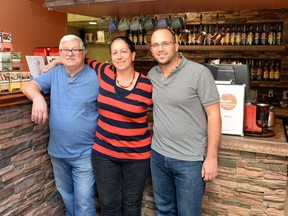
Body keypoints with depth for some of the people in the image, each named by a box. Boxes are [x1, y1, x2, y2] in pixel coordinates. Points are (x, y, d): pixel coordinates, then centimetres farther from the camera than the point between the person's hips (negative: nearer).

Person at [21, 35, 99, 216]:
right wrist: (37, 97, -30)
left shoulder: (95, 77, -10)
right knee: (66, 195, 24)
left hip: (84, 154, -4)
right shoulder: (54, 73, 3)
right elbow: (29, 85, -5)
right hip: (57, 151, 5)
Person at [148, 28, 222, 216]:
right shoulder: (152, 74, 3)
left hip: (190, 160, -5)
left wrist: (211, 157, -14)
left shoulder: (199, 73, -13)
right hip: (158, 155, 5)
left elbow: (214, 115, -13)